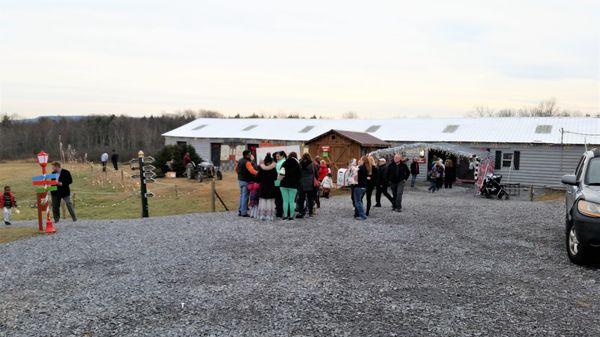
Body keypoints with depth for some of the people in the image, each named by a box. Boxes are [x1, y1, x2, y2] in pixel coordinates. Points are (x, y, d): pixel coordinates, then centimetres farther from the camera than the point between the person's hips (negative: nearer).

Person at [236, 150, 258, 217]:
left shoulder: (240, 161, 12)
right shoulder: (247, 162, -18)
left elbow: (236, 169, 22)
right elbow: (252, 170, -31)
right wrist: (258, 173, -32)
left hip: (240, 180, 9)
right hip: (246, 181, -9)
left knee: (241, 196, 16)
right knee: (245, 196, -5)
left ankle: (240, 211, 20)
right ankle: (244, 212, -3)